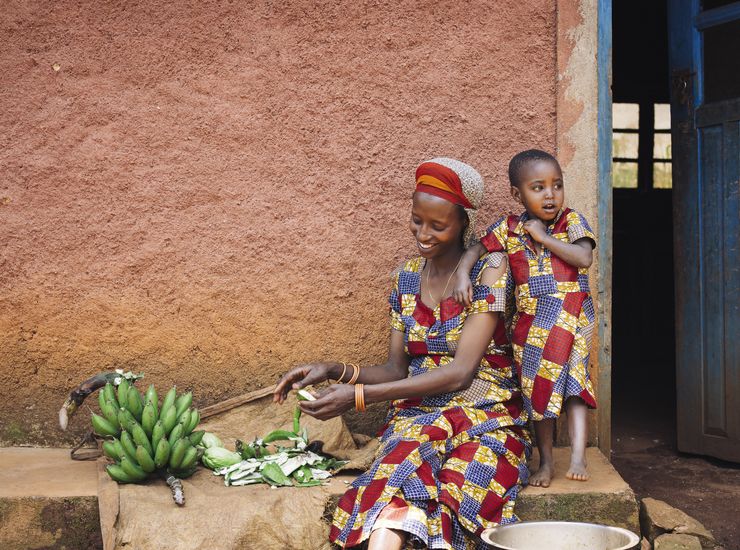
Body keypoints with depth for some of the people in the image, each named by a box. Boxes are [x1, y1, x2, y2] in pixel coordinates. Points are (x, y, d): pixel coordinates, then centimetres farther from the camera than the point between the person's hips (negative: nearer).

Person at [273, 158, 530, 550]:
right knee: (399, 490, -33)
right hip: (417, 416, 3)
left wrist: (359, 396, -18)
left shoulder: (488, 270, -4)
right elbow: (395, 370, 13)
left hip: (486, 420, -3)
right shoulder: (405, 279, 12)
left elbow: (461, 372, -14)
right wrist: (334, 371, -7)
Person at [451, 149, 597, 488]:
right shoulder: (509, 228, 2)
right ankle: (546, 460, 18)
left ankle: (578, 454, -9)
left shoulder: (571, 221, -4)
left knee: (572, 382, -11)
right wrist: (462, 273, -15)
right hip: (530, 322, 3)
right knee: (538, 387, 8)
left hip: (571, 318, -2)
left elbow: (584, 258, -17)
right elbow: (476, 249, 5)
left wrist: (543, 237, -15)